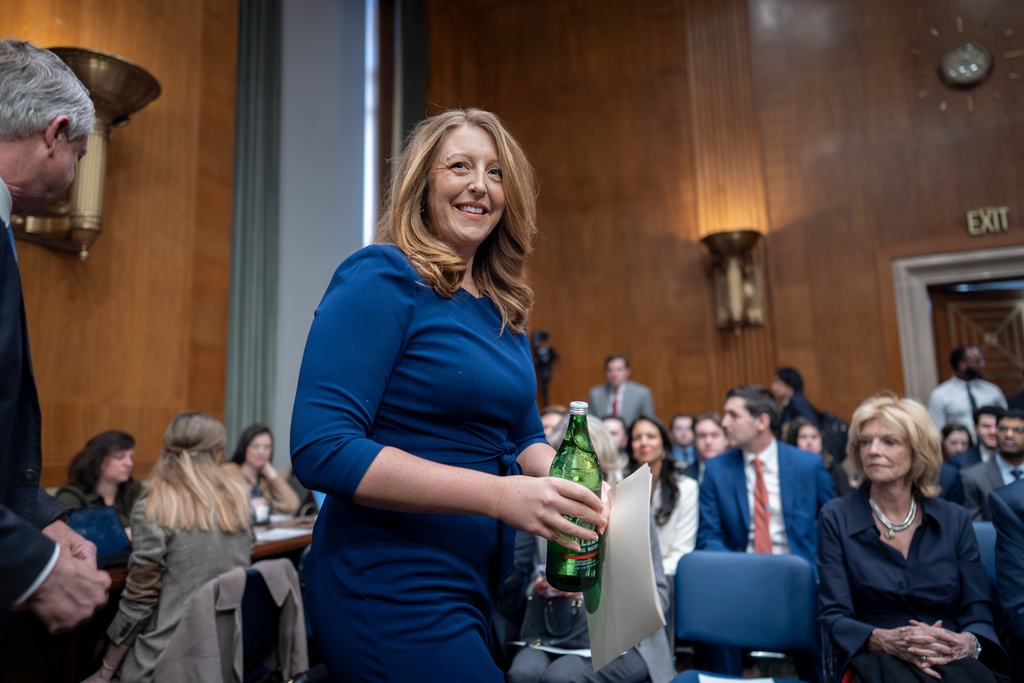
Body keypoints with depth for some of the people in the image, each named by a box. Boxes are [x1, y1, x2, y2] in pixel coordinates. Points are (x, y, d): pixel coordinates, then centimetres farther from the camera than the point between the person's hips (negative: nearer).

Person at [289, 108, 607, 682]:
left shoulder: (505, 309, 8)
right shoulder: (381, 279, -14)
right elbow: (321, 449, -23)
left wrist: (565, 482, -9)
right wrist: (501, 494, -27)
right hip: (391, 588, -8)